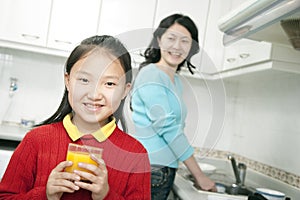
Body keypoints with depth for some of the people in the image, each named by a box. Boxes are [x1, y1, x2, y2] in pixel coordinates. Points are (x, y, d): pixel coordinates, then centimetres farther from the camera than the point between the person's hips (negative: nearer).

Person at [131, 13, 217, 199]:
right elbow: (168, 128, -18)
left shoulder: (177, 81, 12)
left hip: (166, 171, 8)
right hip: (150, 170, -8)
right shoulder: (151, 75, -13)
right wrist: (199, 175, -14)